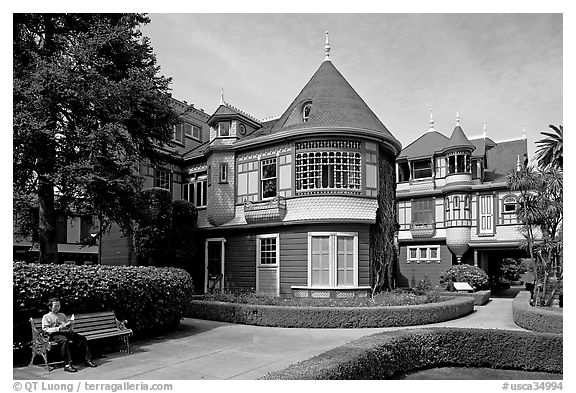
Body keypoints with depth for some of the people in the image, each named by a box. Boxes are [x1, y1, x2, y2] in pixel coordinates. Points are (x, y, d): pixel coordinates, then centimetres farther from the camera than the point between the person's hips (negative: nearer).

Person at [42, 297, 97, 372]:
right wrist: (59, 328, -16)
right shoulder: (46, 317, 12)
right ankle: (67, 364, -42)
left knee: (82, 338, -20)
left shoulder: (62, 315, 28)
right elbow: (45, 330, -2)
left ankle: (87, 360, -19)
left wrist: (70, 325, 0)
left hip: (67, 332, 5)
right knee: (64, 341, -39)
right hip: (56, 334, -5)